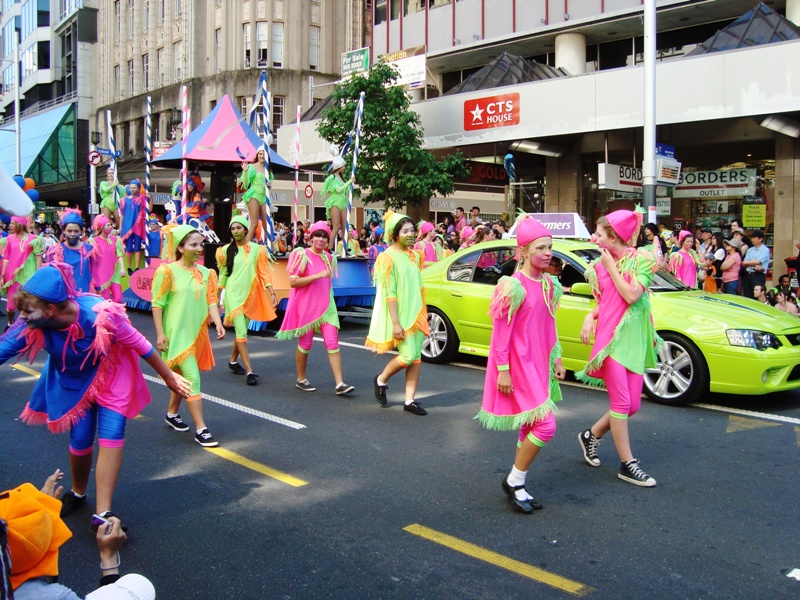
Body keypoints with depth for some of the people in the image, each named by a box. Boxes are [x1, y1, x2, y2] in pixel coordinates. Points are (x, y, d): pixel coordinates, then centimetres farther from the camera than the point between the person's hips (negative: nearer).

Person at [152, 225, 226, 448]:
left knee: (182, 377, 19)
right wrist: (160, 334, -12)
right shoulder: (168, 271, -10)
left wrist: (218, 323, -15)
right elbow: (157, 304, -8)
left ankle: (171, 414, 39)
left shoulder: (204, 273, 6)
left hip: (198, 332, 6)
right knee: (192, 379, -9)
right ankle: (201, 430, -5)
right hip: (177, 333, -6)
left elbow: (211, 300, 1)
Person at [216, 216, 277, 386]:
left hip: (250, 295, 2)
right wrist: (219, 297, 10)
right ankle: (249, 371, -10)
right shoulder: (226, 250, 2)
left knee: (242, 330, 12)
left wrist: (272, 293, -9)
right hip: (233, 294, -2)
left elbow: (264, 272, -1)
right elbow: (222, 274, 8)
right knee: (241, 332, -10)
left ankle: (233, 361, 35)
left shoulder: (257, 249, 1)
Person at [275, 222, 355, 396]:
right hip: (306, 306, -5)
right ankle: (301, 379, 26)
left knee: (333, 342, -5)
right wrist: (317, 276, -21)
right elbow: (293, 281, -16)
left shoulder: (329, 258, 9)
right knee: (305, 343, 7)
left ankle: (339, 384, -6)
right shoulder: (302, 255, -9)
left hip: (325, 306, 5)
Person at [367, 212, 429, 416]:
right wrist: (395, 323, -20)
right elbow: (389, 293, -16)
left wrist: (423, 313, 15)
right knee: (408, 355, -12)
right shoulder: (388, 257, -11)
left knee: (416, 357, 4)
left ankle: (410, 400, 10)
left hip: (416, 313, 7)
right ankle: (381, 380, 14)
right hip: (400, 315, -7)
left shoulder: (414, 255, 10)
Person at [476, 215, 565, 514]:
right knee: (545, 425, -11)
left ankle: (517, 484, 25)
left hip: (539, 364, 8)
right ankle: (514, 481, 6)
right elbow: (501, 333, -15)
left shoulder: (549, 285, 7)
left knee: (531, 427, 12)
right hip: (518, 365, -8)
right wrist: (503, 371, -15)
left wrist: (556, 360, 15)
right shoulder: (514, 287, -16)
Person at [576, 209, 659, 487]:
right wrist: (589, 317, -5)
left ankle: (591, 435, 28)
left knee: (632, 405, 5)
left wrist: (611, 267, -12)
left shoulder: (640, 260, -4)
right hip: (610, 337, 0)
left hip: (635, 338, 0)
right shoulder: (598, 266, 5)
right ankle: (627, 464, 5)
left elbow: (631, 295, -17)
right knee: (621, 402, -5)